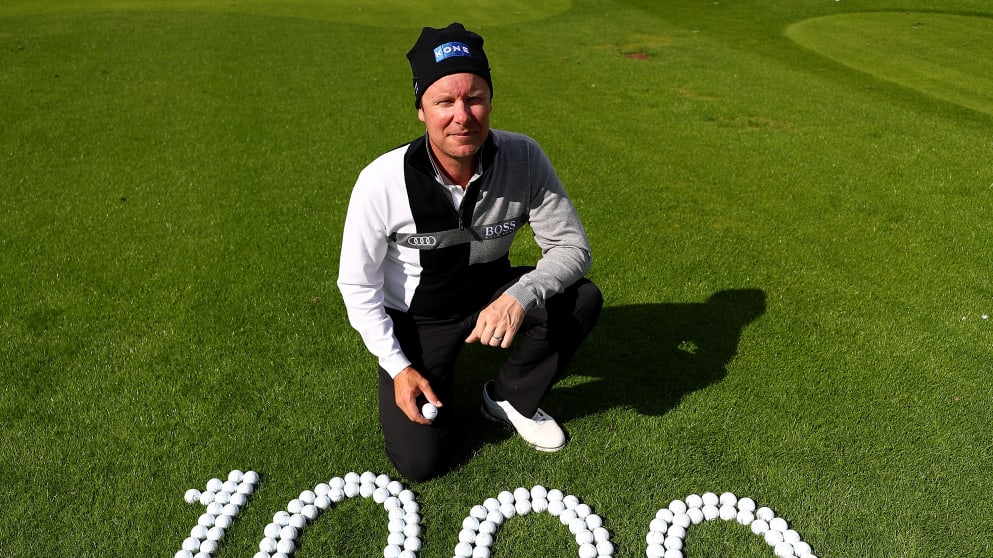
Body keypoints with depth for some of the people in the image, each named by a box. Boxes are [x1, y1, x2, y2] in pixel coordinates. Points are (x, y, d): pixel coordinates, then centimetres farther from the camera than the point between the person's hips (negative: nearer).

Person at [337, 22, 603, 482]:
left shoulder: (524, 159, -22)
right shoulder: (382, 181, -26)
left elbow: (572, 246, -16)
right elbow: (357, 285, -14)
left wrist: (521, 296, -36)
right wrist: (399, 367, -17)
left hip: (491, 296, 2)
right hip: (415, 318, -2)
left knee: (582, 299, -24)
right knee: (419, 462, -8)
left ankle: (511, 399, 2)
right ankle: (434, 374, 24)